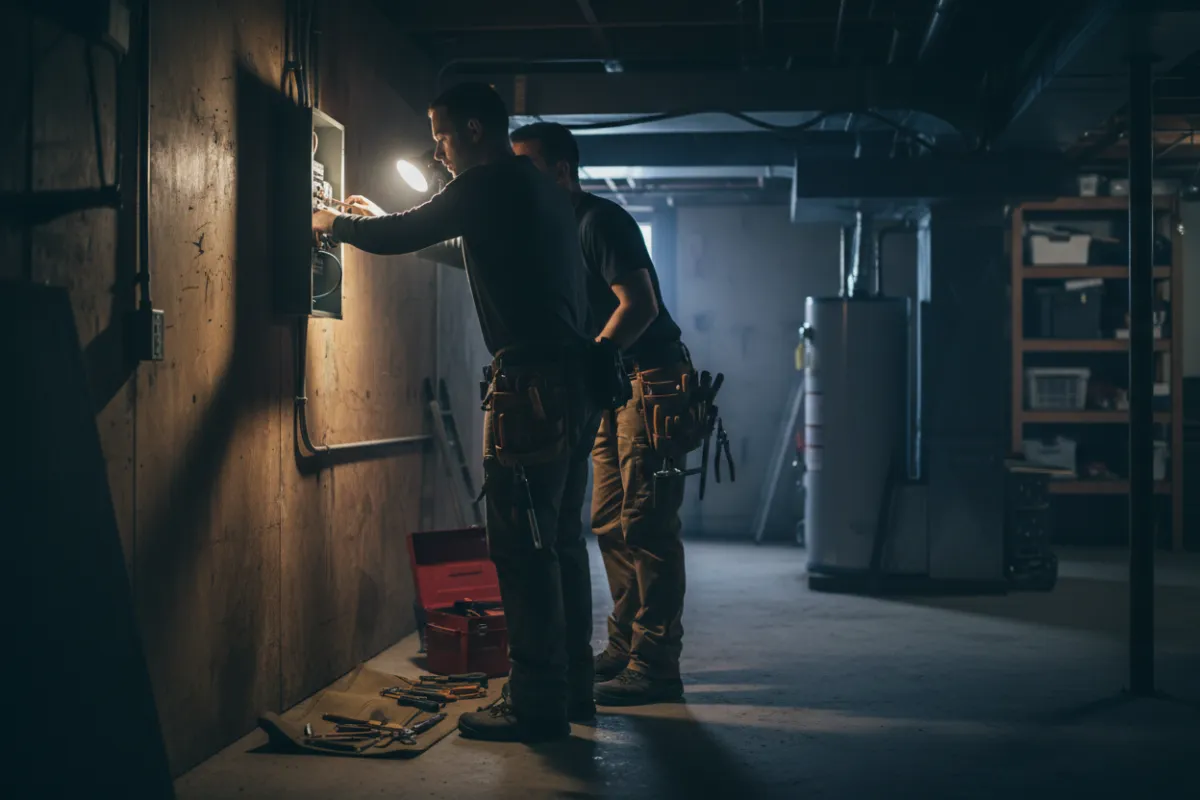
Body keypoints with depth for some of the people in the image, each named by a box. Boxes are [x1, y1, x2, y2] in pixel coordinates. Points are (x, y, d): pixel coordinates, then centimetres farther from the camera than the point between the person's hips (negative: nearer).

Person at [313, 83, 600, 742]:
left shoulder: (490, 185, -7)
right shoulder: (543, 190, 20)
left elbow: (396, 238, -4)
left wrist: (333, 222, 15)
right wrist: (382, 219, 36)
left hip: (531, 387, -9)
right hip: (575, 387, 9)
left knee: (523, 547, -6)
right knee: (560, 541, 14)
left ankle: (537, 704, -2)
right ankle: (571, 686, 22)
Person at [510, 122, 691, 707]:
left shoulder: (600, 221, -13)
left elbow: (640, 305, -22)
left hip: (652, 381, -10)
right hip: (615, 388, 10)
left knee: (646, 526, -11)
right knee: (611, 522, 11)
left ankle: (654, 666, -9)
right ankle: (624, 648, 20)